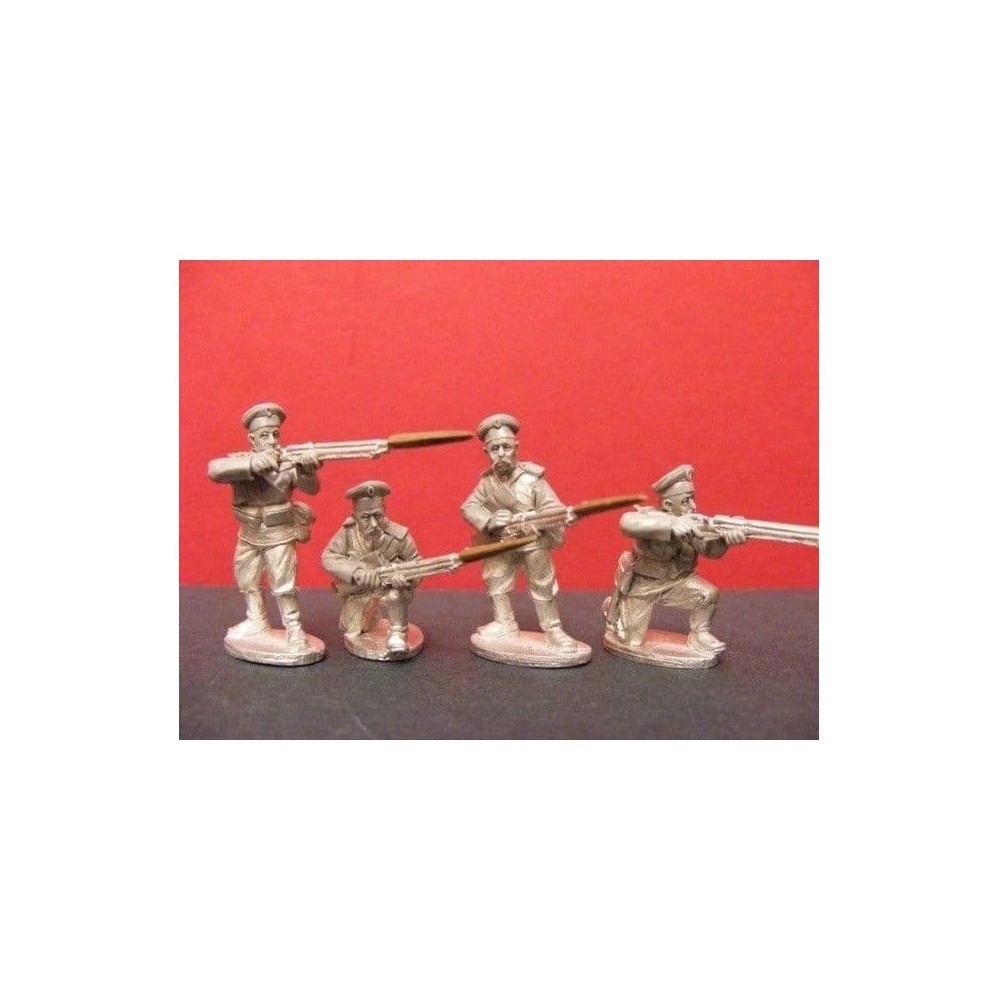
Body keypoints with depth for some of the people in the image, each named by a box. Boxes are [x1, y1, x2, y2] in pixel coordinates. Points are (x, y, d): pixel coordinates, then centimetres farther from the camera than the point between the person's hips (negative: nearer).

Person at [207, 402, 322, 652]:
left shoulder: (288, 462, -17)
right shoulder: (239, 460, -14)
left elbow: (311, 488, -28)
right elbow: (215, 469, -35)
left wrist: (306, 470, -52)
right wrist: (253, 463, -51)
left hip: (279, 535, -4)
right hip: (248, 535, 4)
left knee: (284, 584, -4)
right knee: (246, 580, 20)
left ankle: (294, 629, 12)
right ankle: (257, 621, 41)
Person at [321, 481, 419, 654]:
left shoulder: (398, 536, -25)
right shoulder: (348, 533, -21)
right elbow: (329, 557, -19)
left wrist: (401, 576, -39)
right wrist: (357, 572, -36)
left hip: (390, 587, -3)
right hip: (359, 591, 3)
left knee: (396, 594, -37)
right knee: (352, 633, 9)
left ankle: (397, 633, -12)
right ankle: (370, 615, 44)